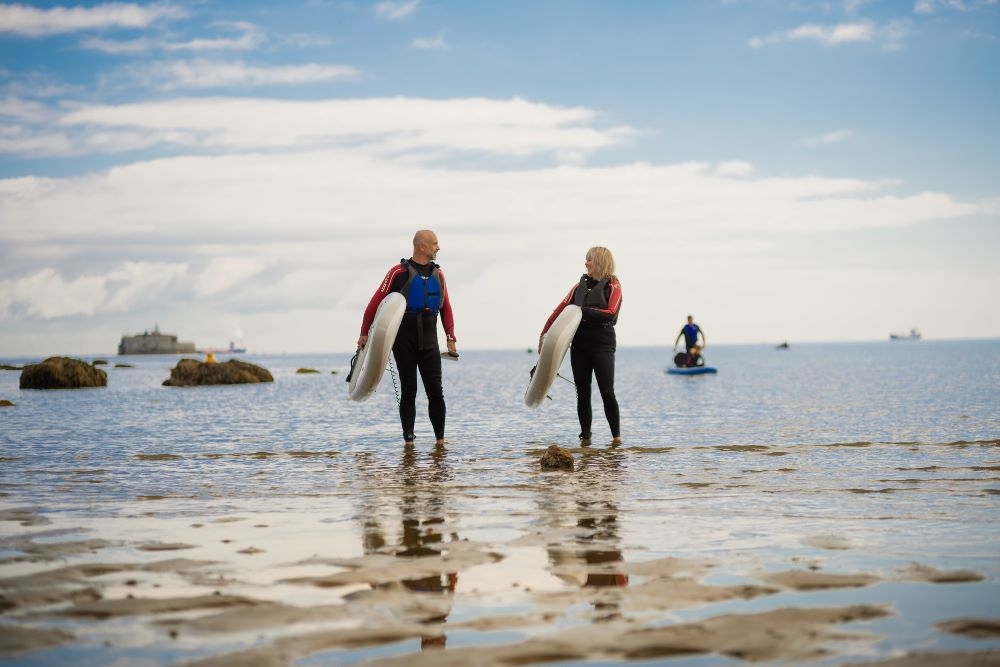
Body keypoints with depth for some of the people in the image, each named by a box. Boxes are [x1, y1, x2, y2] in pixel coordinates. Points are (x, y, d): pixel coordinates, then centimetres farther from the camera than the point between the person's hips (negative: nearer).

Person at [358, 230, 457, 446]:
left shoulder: (438, 274, 11)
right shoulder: (399, 272, -5)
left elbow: (446, 307, 14)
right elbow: (376, 301, -5)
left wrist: (450, 337, 7)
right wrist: (364, 332, -6)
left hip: (429, 342, 4)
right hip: (404, 341, -4)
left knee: (436, 391, -1)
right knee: (408, 391, 1)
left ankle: (440, 440, 5)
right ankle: (409, 440, 7)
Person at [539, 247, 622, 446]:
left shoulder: (613, 285, 2)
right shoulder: (580, 285, 16)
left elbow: (611, 313, -12)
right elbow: (560, 310, 10)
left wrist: (584, 311, -18)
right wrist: (544, 333, 3)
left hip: (602, 342, -5)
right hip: (579, 342, 5)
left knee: (607, 392, -9)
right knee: (582, 392, 3)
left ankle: (616, 436, 0)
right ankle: (585, 437, 7)